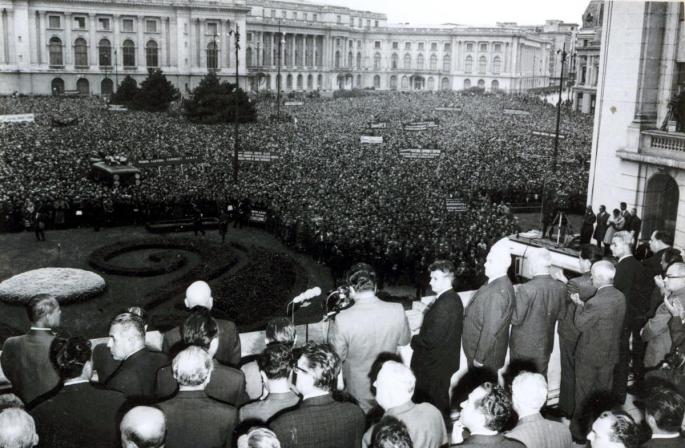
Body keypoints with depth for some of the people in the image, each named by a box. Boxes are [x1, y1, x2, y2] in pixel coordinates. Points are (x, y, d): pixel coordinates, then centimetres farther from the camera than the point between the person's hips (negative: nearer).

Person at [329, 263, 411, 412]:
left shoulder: (343, 319, -26)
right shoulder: (397, 310, -18)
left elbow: (338, 356, -12)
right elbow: (404, 341, 0)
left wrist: (332, 327, 1)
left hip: (358, 390, -2)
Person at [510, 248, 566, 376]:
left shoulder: (526, 289, -26)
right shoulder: (560, 287, -10)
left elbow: (516, 319, -18)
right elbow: (560, 314, 3)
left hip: (523, 346, -4)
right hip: (545, 345, 4)